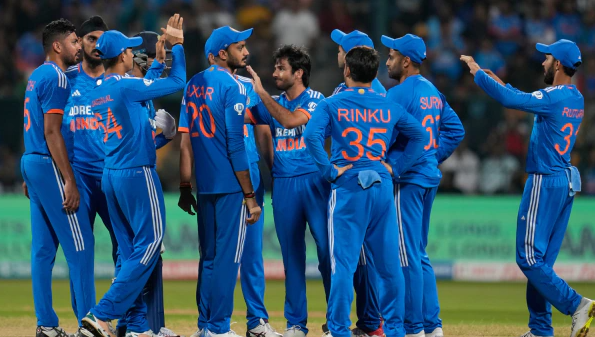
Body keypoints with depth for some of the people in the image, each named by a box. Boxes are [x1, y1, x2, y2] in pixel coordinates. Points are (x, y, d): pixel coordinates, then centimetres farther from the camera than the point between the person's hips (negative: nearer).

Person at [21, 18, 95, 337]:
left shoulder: (35, 77, 16)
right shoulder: (56, 78, -13)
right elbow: (52, 132, -19)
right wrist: (70, 181, -20)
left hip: (31, 163, 10)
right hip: (51, 167, -10)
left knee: (44, 247, 8)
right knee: (79, 245, -8)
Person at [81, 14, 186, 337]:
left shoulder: (97, 92, 10)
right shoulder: (126, 87, -14)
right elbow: (177, 82, -8)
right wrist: (176, 46, 3)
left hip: (110, 176, 9)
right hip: (137, 174, -9)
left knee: (130, 250, 10)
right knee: (148, 244, -4)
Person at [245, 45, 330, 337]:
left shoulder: (315, 100, -3)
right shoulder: (272, 103, 13)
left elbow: (290, 120, -20)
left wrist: (261, 92, -17)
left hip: (314, 181, -5)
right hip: (283, 185, 5)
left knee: (327, 249, -5)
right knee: (291, 254, 6)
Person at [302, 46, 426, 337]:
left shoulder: (332, 104, -1)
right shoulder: (389, 106, 9)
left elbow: (312, 135, -16)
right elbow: (419, 135, 11)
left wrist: (329, 170, -10)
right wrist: (397, 168, 10)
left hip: (348, 189, -3)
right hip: (382, 188, 3)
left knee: (344, 263, -3)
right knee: (388, 263, 9)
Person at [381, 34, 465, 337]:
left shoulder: (399, 94, -13)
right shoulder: (433, 92, 13)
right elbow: (455, 130, 16)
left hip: (405, 179, -9)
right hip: (430, 178, 9)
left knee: (407, 255, -5)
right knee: (419, 255, 15)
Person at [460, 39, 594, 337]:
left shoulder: (554, 97, -16)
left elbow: (510, 100, -23)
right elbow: (527, 100, 25)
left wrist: (478, 72, -12)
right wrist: (500, 82, 27)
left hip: (545, 183, -9)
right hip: (567, 182, 9)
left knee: (529, 258, -7)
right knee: (542, 260, 12)